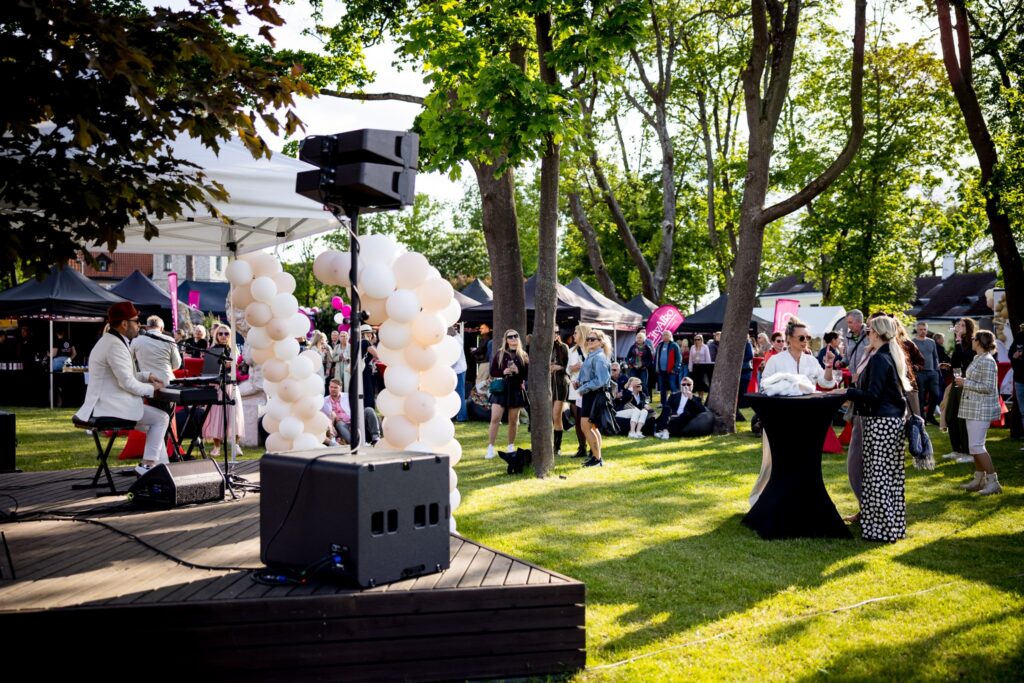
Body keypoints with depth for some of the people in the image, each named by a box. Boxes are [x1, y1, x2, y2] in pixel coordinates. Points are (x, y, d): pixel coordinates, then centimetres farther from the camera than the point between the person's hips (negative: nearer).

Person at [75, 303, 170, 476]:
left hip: (106, 403, 11)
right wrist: (151, 388, -7)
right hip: (111, 407, -11)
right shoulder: (115, 345, -18)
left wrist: (147, 376, 13)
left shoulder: (111, 341, 16)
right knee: (161, 418, -8)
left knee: (153, 425, 16)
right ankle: (147, 466, -6)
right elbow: (127, 383, -22)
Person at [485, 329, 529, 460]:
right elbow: (492, 372, 3)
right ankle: (490, 448, -6)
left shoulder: (523, 355, 6)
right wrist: (503, 372, -15)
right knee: (495, 419, -9)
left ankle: (511, 446, 23)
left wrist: (518, 371, -14)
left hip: (516, 390, 1)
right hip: (500, 389, -1)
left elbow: (528, 374, 5)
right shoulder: (499, 353, 4)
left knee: (513, 420, 8)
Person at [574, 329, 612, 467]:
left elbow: (601, 380, -23)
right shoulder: (591, 356, 13)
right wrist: (579, 382, 3)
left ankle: (597, 459, -1)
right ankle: (595, 455, 26)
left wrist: (583, 388, -17)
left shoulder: (599, 358, -15)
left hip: (594, 395, -10)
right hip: (588, 395, 10)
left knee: (586, 427, -9)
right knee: (592, 427, 16)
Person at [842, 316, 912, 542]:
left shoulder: (879, 359, -15)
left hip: (880, 422, -10)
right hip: (894, 419, 10)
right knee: (892, 474, 13)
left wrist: (848, 391, -10)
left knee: (878, 474, -4)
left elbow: (872, 395, -20)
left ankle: (881, 527, -1)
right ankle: (894, 524, 21)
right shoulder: (894, 356, 13)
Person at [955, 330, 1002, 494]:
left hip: (982, 409, -10)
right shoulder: (977, 359, 14)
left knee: (976, 445, -10)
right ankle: (979, 479, 24)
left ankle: (993, 481, -4)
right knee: (974, 445, 15)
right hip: (973, 407, 10)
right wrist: (963, 382, 8)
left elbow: (988, 387, -21)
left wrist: (965, 383, -14)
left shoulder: (987, 361, -16)